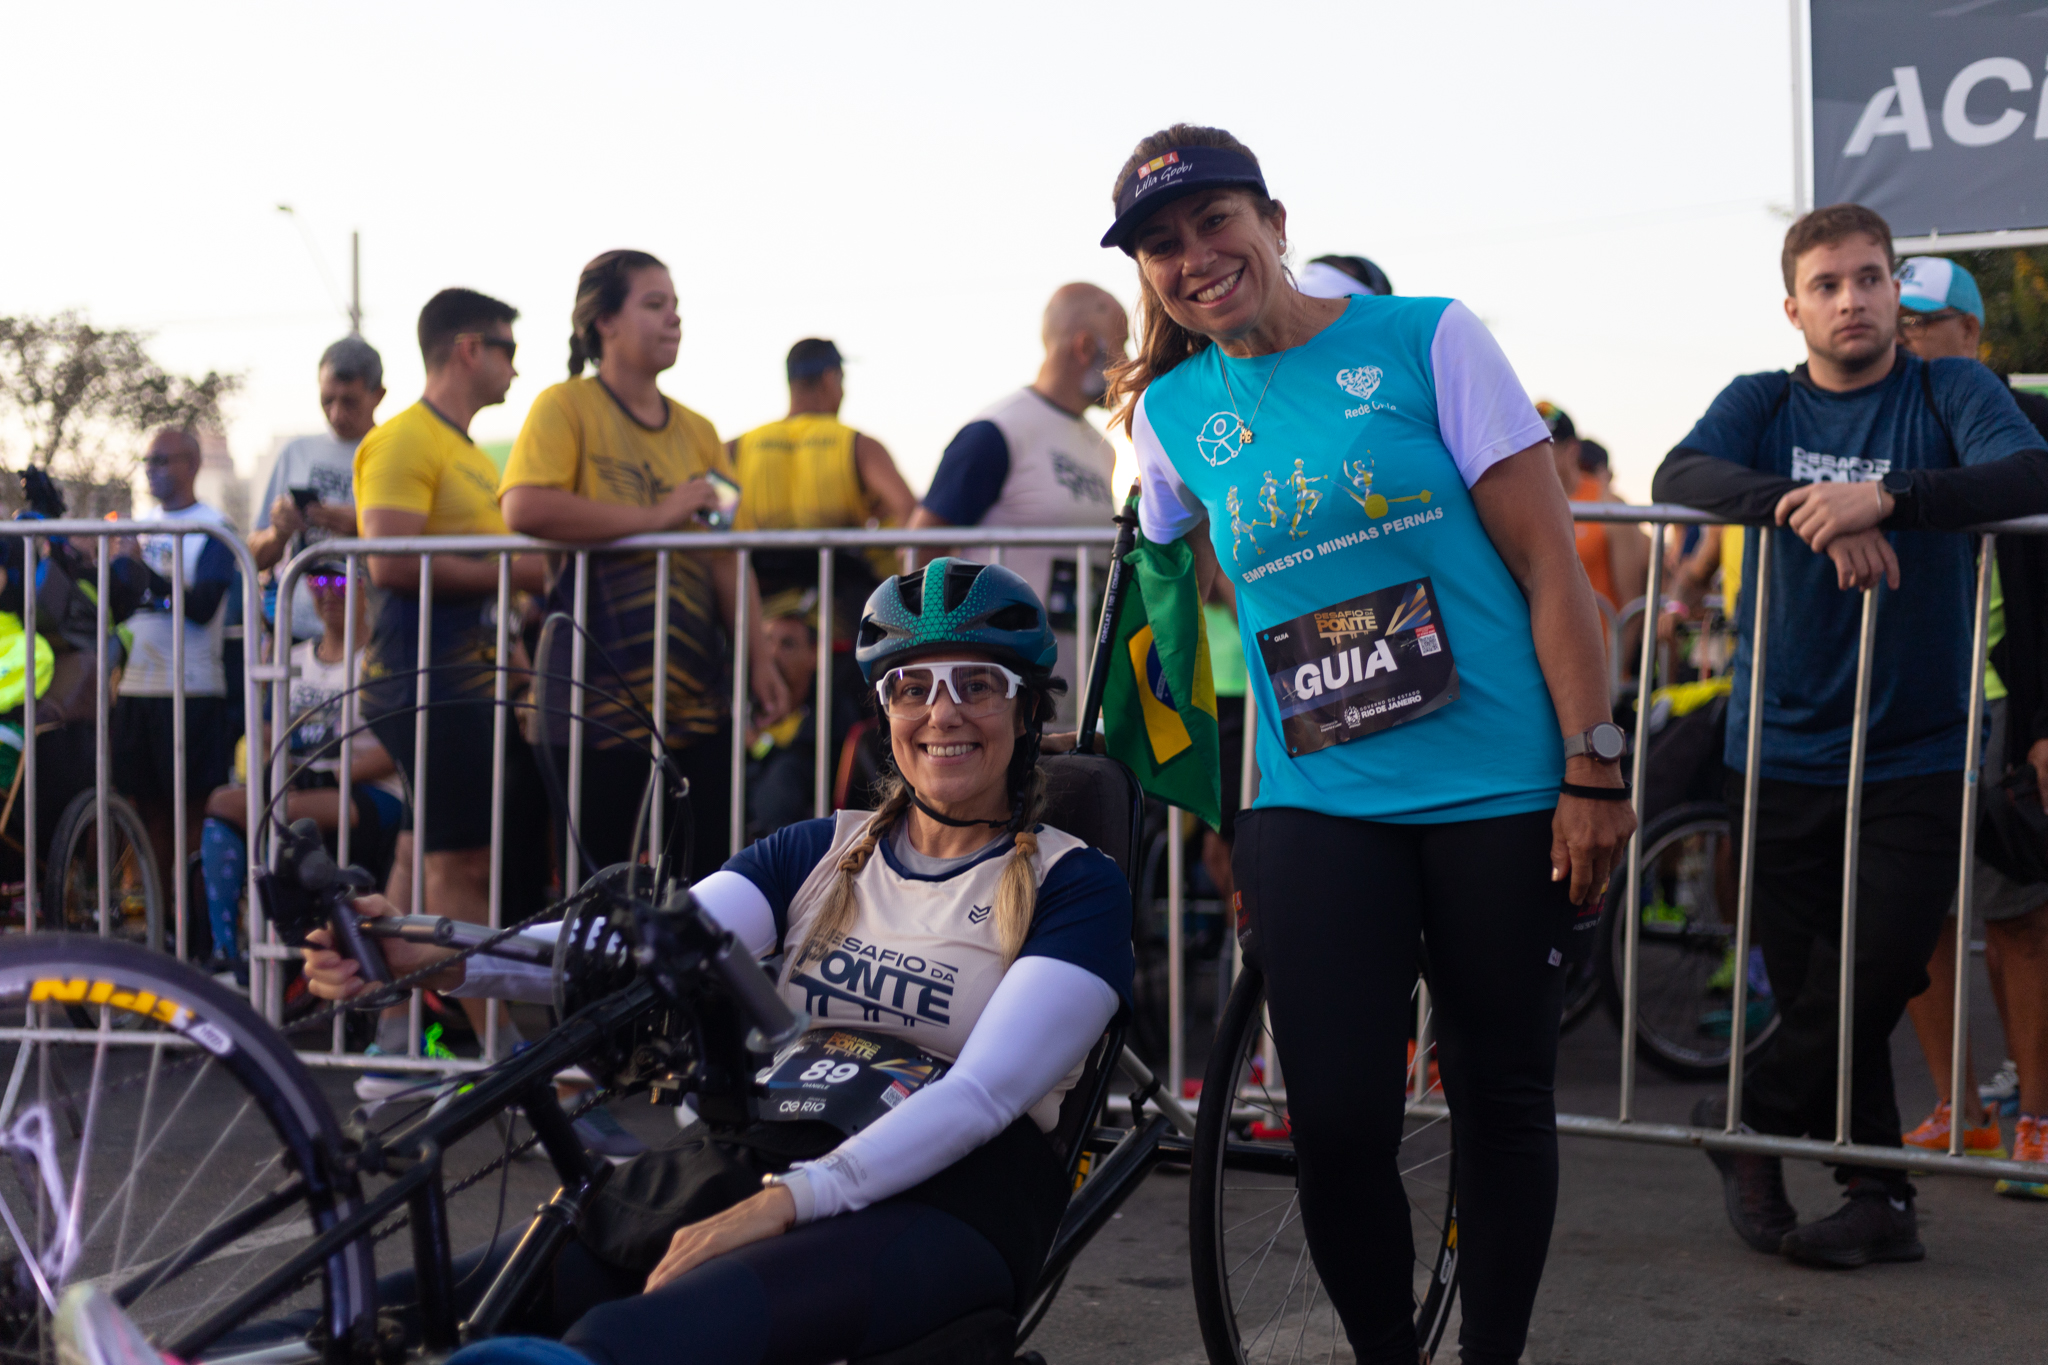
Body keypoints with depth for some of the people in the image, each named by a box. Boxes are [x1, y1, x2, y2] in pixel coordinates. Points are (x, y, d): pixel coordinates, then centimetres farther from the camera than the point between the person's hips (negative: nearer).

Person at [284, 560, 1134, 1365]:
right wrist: (446, 960, -17)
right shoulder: (821, 853, 17)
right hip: (750, 1162, 5)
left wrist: (785, 1203, -23)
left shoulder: (1074, 886, 3)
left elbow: (982, 1094, -10)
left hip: (935, 1197, -5)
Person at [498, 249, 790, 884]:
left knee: (714, 873, 5)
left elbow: (728, 558, 13)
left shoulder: (697, 431, 15)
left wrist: (759, 661, 3)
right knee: (598, 884, 0)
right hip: (603, 685, -5)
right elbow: (525, 509, -19)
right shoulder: (565, 407, -1)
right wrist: (655, 516, -15)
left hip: (697, 689, 5)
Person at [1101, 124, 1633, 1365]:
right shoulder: (1169, 412, 7)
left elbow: (1549, 564, -4)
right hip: (1315, 808, 2)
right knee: (1338, 1125, -3)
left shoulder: (1425, 339, -2)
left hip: (1504, 796, -2)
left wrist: (1594, 769, -10)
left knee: (1503, 1101, 8)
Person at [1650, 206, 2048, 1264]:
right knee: (1810, 981, 4)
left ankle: (1747, 1117, 15)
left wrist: (1885, 498, -33)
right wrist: (1818, 510, -28)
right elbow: (1678, 478, -12)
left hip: (1915, 755, -2)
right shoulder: (1762, 404, 8)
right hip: (1783, 750, 2)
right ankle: (1877, 1196, 18)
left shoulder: (1949, 393, 2)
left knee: (1876, 973, -9)